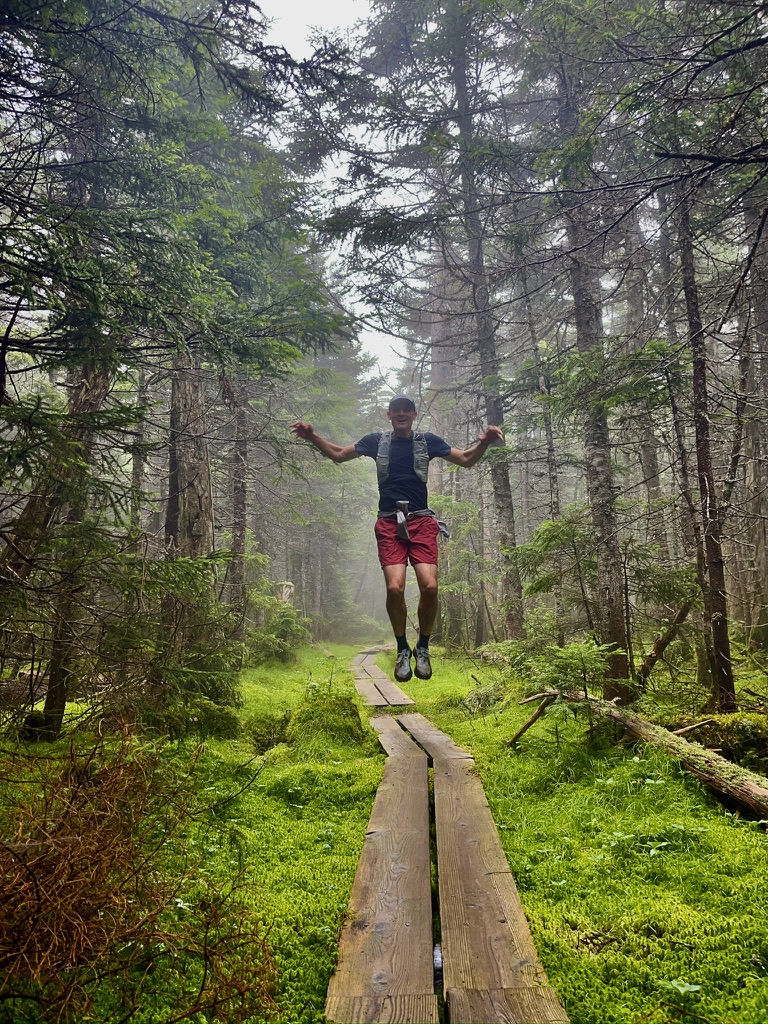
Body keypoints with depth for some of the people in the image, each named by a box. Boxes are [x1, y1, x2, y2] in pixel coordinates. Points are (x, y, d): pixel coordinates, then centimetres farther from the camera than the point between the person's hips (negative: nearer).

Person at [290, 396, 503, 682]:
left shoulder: (428, 441, 11)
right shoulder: (376, 441, 12)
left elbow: (466, 459, 14)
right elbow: (338, 454, 20)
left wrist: (485, 441, -5)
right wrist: (311, 436, 6)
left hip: (421, 522, 0)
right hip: (389, 523, 0)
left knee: (429, 586, -17)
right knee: (395, 587, -18)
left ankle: (423, 648, 7)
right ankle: (402, 650, 5)